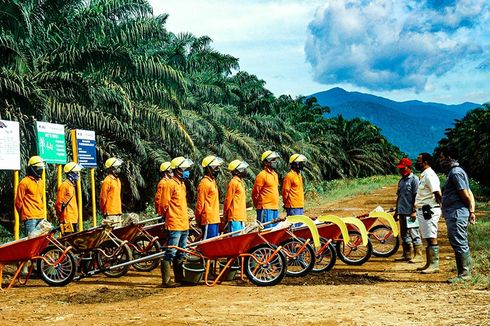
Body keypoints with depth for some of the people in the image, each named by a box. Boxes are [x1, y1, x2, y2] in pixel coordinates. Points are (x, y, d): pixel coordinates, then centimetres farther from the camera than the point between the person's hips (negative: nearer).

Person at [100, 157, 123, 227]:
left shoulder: (118, 180, 16)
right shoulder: (107, 181, -11)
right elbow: (103, 197, -11)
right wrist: (104, 212, -9)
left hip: (118, 211, 9)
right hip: (110, 213, -9)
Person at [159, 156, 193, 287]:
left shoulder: (182, 184, 17)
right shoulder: (170, 184, -11)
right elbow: (164, 205, -13)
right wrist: (170, 217, -1)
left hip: (184, 225, 9)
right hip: (174, 225, -9)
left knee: (181, 254, 14)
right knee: (170, 253, -7)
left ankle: (179, 278, 21)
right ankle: (166, 280, -5)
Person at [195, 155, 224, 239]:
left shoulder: (212, 181, 17)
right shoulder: (204, 183, -13)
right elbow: (200, 203, -13)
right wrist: (198, 219, -9)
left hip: (215, 220, 9)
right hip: (208, 220, -9)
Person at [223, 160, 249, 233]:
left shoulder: (240, 182, 18)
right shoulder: (233, 182, -11)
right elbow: (228, 200, -11)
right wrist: (225, 215, -8)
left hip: (241, 216, 9)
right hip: (235, 216, -9)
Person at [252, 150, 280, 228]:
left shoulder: (275, 174, 16)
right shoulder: (262, 175, -11)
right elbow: (255, 193, -9)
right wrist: (259, 206, 1)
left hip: (275, 208, 8)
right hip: (265, 209, -8)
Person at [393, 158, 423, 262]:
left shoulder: (414, 179, -8)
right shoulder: (401, 181, 17)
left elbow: (416, 196, -14)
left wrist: (414, 211, -19)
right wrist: (396, 211, 20)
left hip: (410, 212, -9)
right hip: (402, 212, 9)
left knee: (414, 234, -7)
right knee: (404, 235, 12)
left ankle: (418, 256, -3)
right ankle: (406, 255, 20)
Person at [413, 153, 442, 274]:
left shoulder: (429, 175, -14)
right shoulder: (423, 175, 18)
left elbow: (437, 193, -21)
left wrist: (438, 207, -13)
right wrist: (416, 211, 22)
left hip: (429, 210, -10)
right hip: (423, 211, 11)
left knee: (431, 238, -8)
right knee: (428, 239, 14)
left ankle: (434, 265, -5)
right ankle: (429, 264, 20)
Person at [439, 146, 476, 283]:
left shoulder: (455, 172, -13)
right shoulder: (454, 172, 19)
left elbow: (465, 195, -16)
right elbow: (469, 194, 19)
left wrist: (470, 211, -3)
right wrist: (471, 211, 13)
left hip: (456, 215, -11)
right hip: (456, 215, 11)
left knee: (459, 244, -7)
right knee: (462, 245, 13)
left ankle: (464, 274, -4)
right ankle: (466, 273, 18)